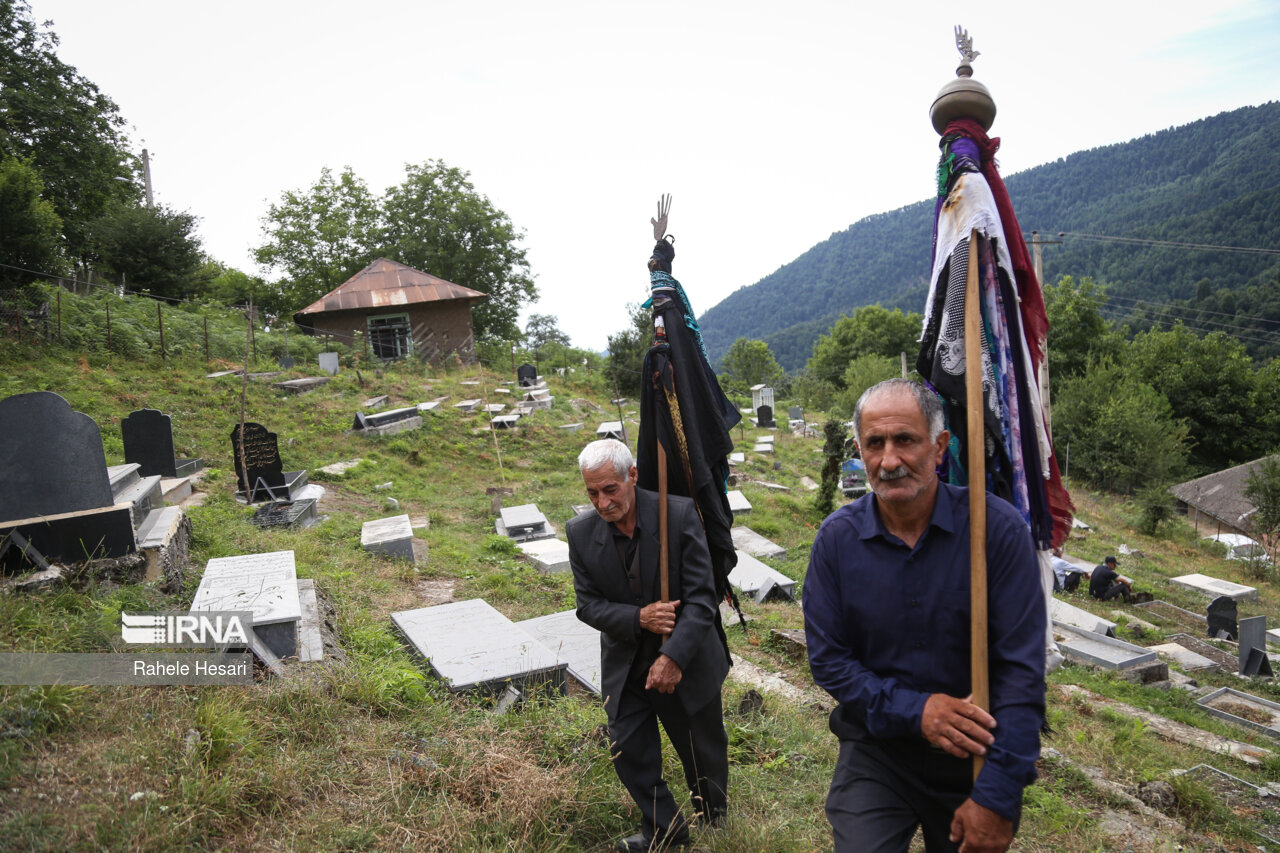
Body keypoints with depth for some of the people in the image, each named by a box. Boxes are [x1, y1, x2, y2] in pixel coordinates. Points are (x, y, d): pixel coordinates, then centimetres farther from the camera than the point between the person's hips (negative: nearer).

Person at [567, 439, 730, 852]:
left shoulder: (679, 514, -20)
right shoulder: (581, 532, -11)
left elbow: (701, 598, -19)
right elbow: (588, 605, -7)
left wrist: (674, 656, -27)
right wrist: (639, 618, -24)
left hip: (686, 661, -2)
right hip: (625, 664, 2)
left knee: (702, 750, 16)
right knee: (628, 750, 7)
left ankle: (713, 818, 47)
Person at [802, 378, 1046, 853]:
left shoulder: (996, 528, -15)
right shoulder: (837, 537, -10)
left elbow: (1020, 668, -16)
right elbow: (827, 660, -5)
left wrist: (996, 797, -18)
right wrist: (913, 709, -19)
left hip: (976, 752, 0)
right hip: (876, 750, 0)